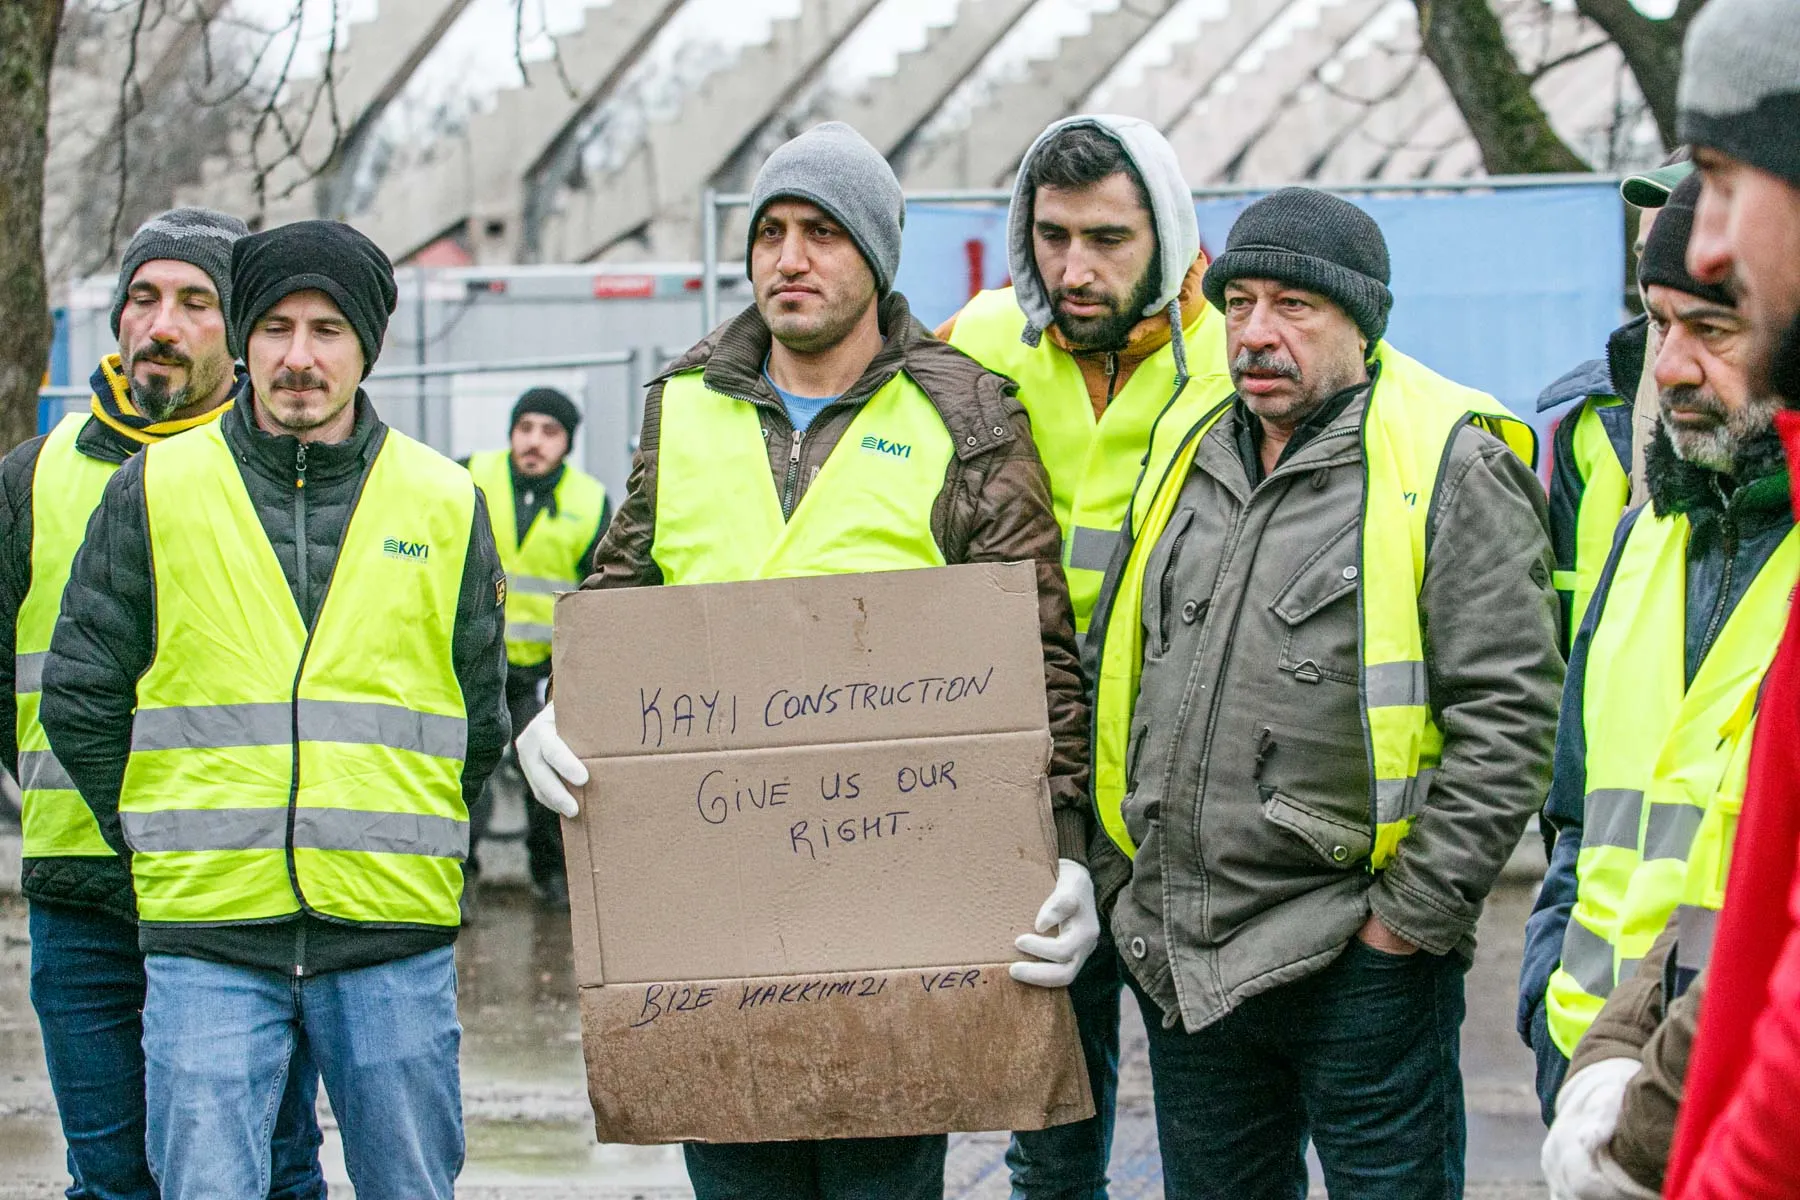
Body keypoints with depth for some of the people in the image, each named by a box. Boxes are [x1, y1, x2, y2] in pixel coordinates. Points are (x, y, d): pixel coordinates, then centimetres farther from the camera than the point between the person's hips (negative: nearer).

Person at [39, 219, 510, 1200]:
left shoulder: (444, 503, 6)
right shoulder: (157, 489, 3)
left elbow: (480, 722, 14)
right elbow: (81, 697, 7)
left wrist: (401, 855, 11)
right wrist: (170, 849, 8)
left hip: (394, 947, 1)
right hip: (206, 943, -1)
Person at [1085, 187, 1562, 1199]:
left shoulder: (1453, 466, -8)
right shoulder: (1189, 451, 13)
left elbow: (1509, 713, -13)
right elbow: (1116, 676, 21)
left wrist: (1414, 911, -14)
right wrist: (1116, 873, 14)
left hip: (1356, 961, -6)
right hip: (1178, 958, 7)